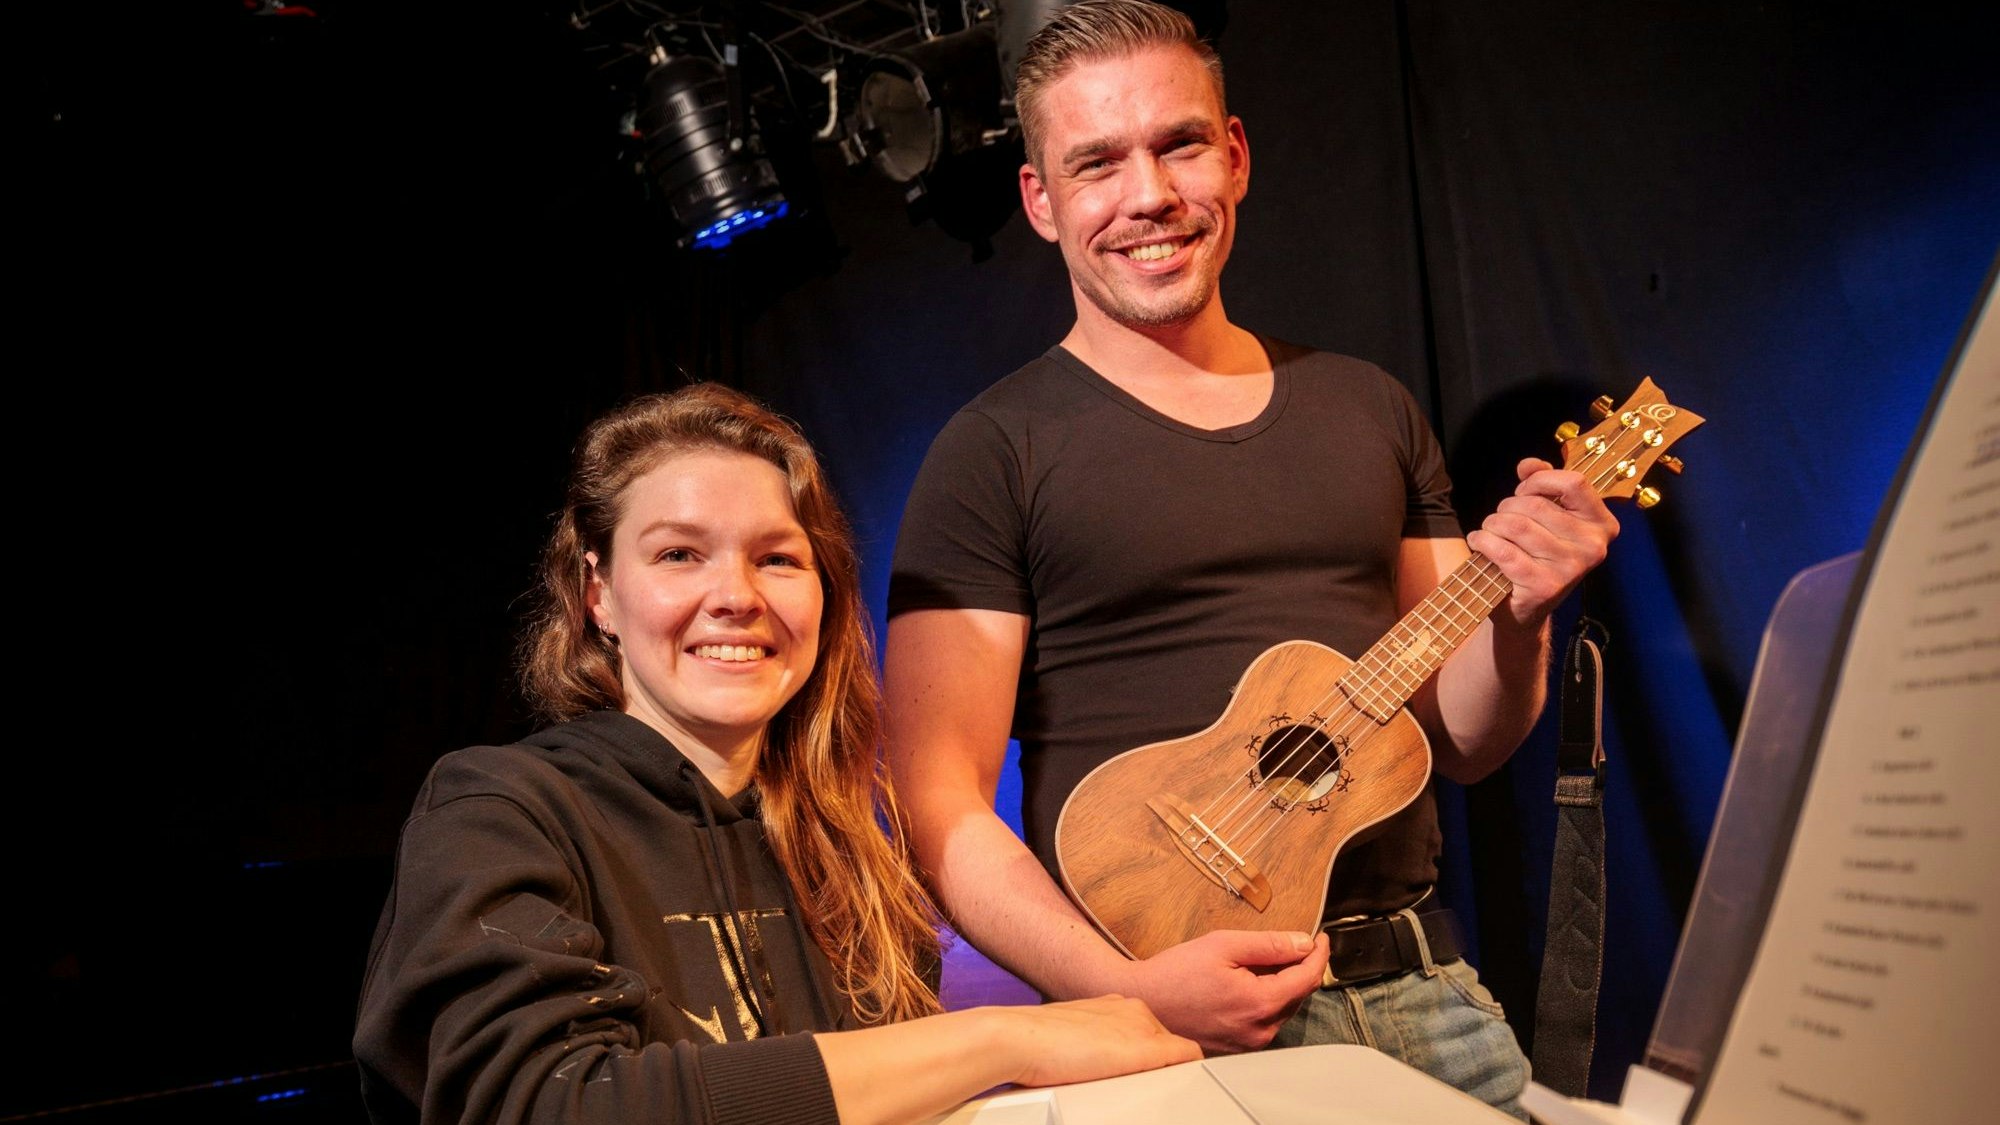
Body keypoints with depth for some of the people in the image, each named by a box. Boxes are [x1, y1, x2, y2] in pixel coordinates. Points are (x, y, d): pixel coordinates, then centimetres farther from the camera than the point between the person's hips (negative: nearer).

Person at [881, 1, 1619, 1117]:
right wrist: (1125, 987, -21)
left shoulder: (1370, 408, 11)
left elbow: (1460, 743, 14)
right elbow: (941, 807, -9)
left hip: (1418, 988, 5)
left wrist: (1517, 616, -5)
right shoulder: (998, 452, -4)